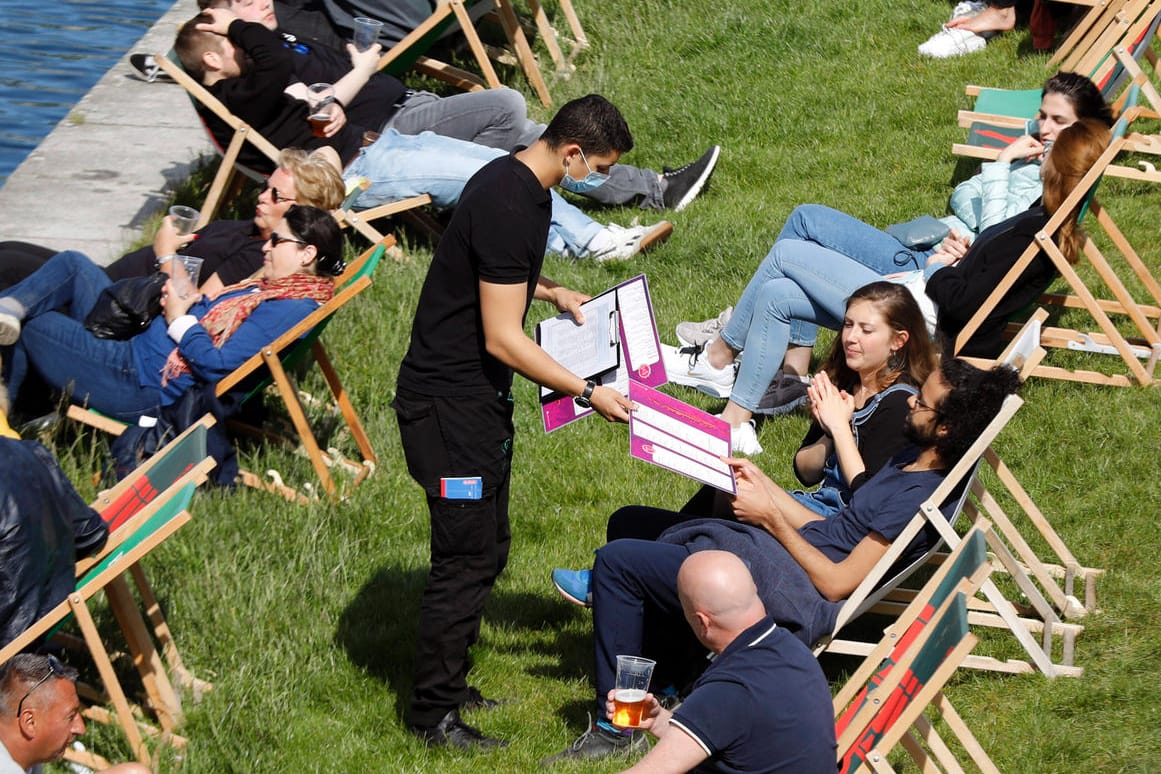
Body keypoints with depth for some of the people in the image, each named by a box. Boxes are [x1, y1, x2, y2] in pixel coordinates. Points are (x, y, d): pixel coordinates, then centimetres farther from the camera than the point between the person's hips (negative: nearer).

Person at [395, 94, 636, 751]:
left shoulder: (513, 180, 7)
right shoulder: (509, 207, -24)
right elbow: (502, 338, -24)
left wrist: (548, 291, 15)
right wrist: (588, 392, -21)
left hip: (477, 399, 10)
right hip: (451, 402, -10)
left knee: (487, 549, 17)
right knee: (467, 558, -5)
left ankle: (447, 682, 29)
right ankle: (433, 714, 4)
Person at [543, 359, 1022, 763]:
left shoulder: (919, 498, -24)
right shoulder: (914, 458, 6)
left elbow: (836, 583, -22)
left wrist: (771, 518, -12)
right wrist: (764, 486, 11)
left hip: (791, 595, -11)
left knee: (617, 562, -14)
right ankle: (666, 676, 20)